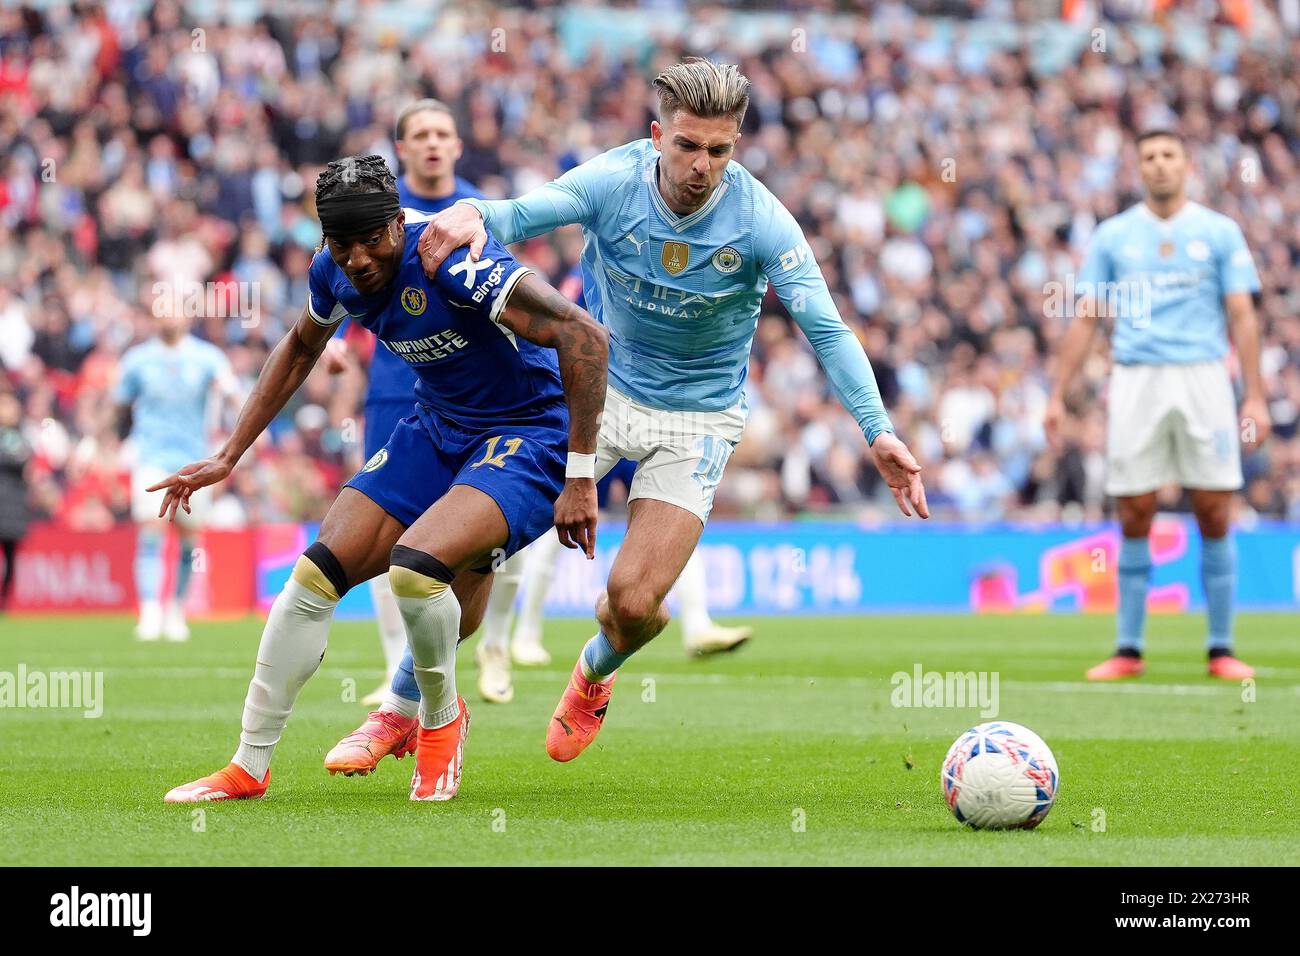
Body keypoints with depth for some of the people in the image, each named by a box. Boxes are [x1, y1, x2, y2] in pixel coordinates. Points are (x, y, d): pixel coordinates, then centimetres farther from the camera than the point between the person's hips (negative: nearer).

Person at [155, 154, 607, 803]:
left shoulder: (452, 262, -30)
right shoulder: (336, 272, -5)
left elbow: (584, 336, -34)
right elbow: (300, 349, 19)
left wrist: (580, 478, -32)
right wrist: (227, 458, 17)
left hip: (528, 433, -7)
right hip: (437, 427, 7)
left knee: (414, 568, -30)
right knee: (317, 574, -3)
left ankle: (440, 719, 1)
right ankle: (249, 767, 10)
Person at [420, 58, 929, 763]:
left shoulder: (761, 221, -21)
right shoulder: (613, 182, -19)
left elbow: (826, 330, -21)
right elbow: (520, 215, -33)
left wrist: (878, 431, -34)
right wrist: (472, 215, -58)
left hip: (697, 419, -1)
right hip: (601, 383, 1)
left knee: (634, 601, -10)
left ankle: (594, 676, 29)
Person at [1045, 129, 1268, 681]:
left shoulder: (1219, 232, 7)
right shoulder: (1113, 236, 10)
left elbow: (1241, 317, 4)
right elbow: (1085, 319, 11)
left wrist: (1255, 397, -3)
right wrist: (1057, 396, 5)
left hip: (1203, 380, -1)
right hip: (1135, 381, 1)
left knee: (1214, 515, -3)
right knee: (1134, 518, 0)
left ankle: (1221, 650, 5)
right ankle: (1128, 651, 7)